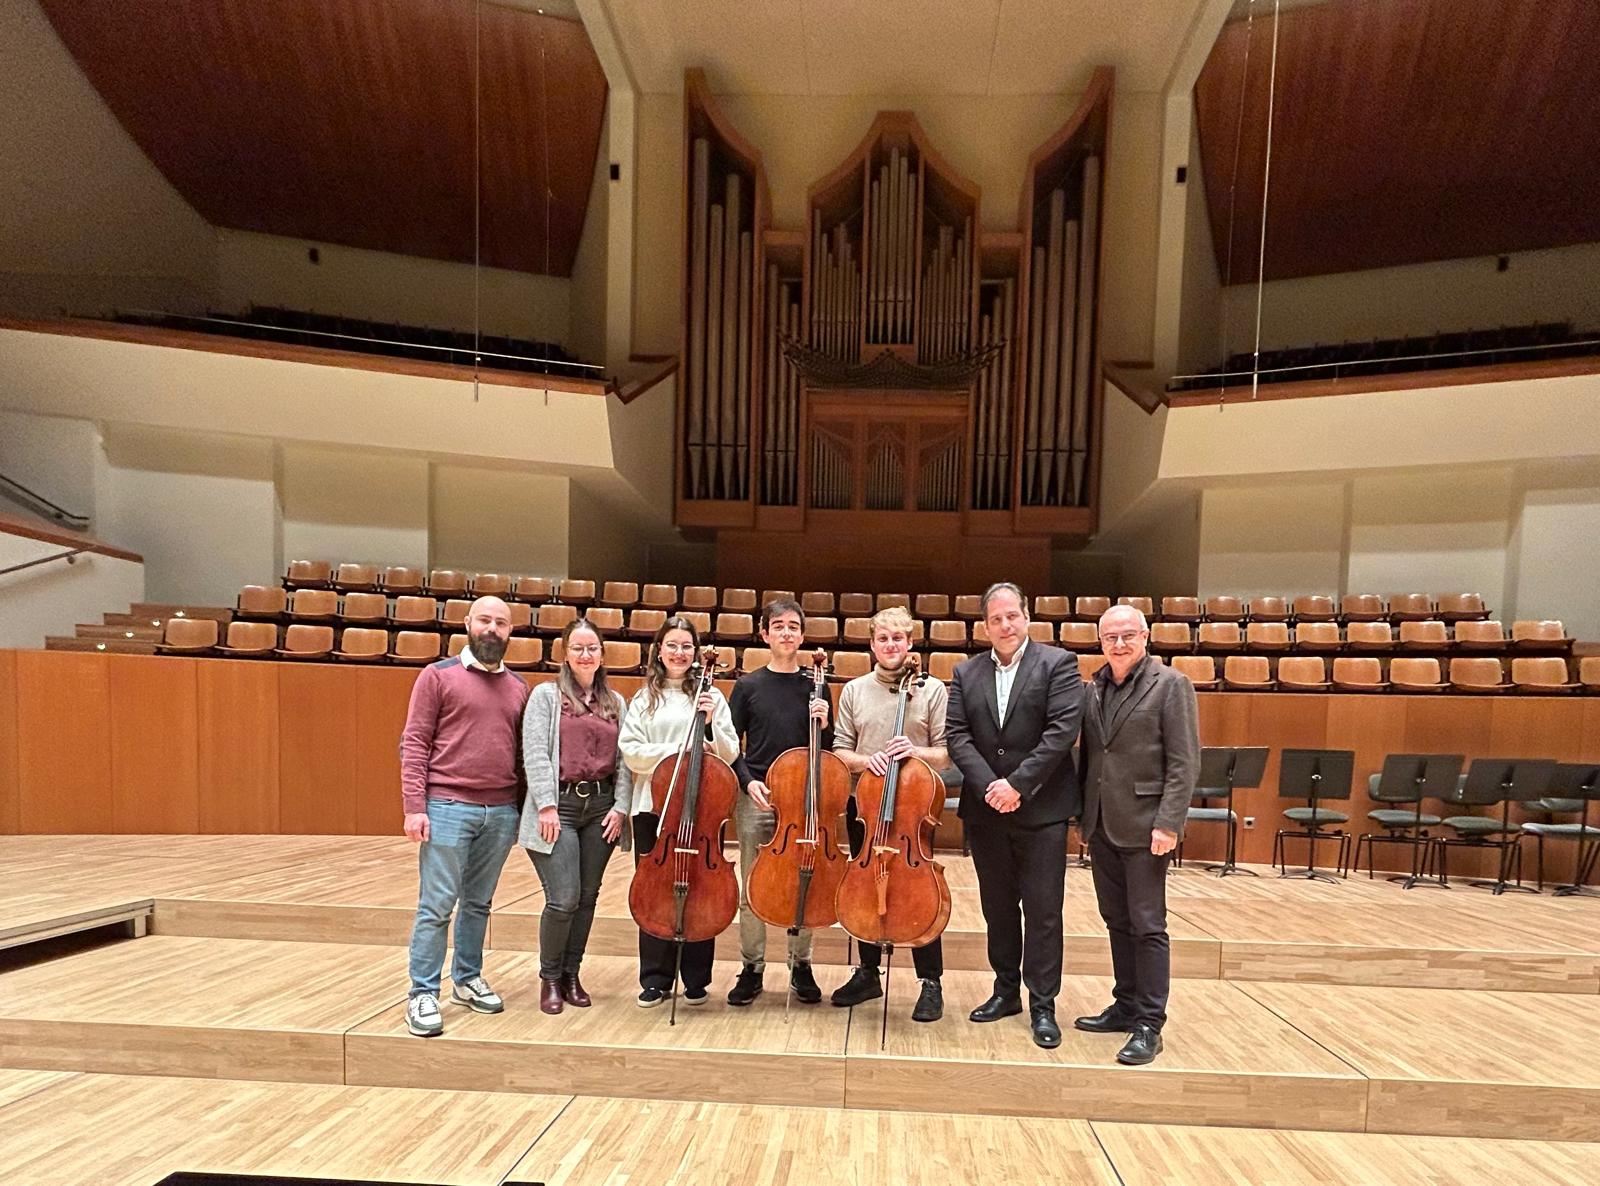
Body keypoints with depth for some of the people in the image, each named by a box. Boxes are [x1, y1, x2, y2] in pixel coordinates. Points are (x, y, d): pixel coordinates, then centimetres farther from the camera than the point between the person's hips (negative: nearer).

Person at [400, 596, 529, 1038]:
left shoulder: (518, 687, 10)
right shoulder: (438, 675, -1)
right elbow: (414, 744, -5)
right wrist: (414, 807, -11)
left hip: (502, 812, 4)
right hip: (447, 807, -4)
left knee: (478, 903, 15)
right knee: (437, 905, 1)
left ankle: (467, 979, 30)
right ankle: (422, 994, 14)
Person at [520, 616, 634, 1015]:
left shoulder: (615, 702, 13)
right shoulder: (546, 695, 1)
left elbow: (623, 759, 9)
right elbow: (535, 752, -7)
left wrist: (620, 806, -1)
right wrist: (546, 805, -14)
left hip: (602, 807, 4)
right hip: (560, 807, -4)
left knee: (587, 897, 9)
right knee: (563, 899, -7)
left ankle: (571, 975, 26)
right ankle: (549, 978, 15)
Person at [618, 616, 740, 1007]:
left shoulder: (710, 696, 4)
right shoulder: (644, 699, 8)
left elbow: (729, 754, 1)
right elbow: (630, 752, -2)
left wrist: (711, 723, -15)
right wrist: (677, 749, -13)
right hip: (653, 807, 1)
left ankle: (696, 980, 22)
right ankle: (656, 979, 23)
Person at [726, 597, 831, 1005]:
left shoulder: (814, 687, 5)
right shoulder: (748, 686, 3)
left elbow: (827, 750, 8)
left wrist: (824, 723, -11)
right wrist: (749, 781, -11)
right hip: (756, 799, 0)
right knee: (752, 889, 6)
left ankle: (801, 966, 26)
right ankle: (751, 969, 22)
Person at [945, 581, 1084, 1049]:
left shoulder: (1058, 663, -4)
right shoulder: (966, 673, 7)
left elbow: (1063, 730, -13)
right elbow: (957, 735, 0)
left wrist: (1017, 784, -17)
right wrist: (989, 787, -14)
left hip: (1041, 810, -4)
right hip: (985, 811, 4)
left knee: (1043, 912, 4)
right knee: (998, 908, 16)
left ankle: (1043, 1006, 17)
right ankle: (1006, 991, 31)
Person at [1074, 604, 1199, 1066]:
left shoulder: (1170, 685, -7)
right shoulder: (1094, 688, 10)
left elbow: (1184, 762, -11)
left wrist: (1168, 823, -16)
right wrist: (1084, 815, 8)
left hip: (1143, 827, -6)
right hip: (1102, 825, 6)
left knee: (1147, 927, 1)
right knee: (1117, 922, 15)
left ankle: (1148, 1024, 11)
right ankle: (1126, 1006, 28)